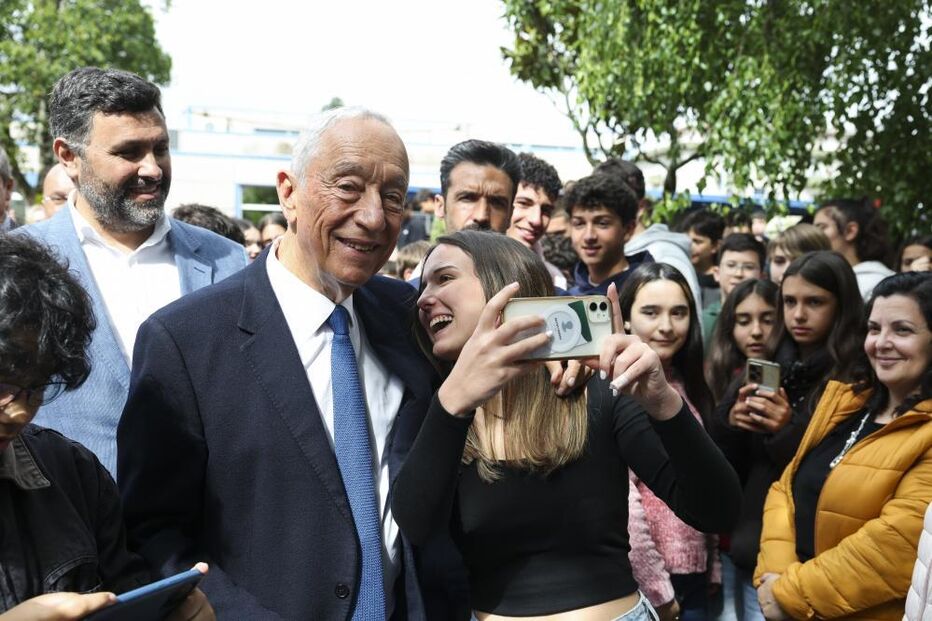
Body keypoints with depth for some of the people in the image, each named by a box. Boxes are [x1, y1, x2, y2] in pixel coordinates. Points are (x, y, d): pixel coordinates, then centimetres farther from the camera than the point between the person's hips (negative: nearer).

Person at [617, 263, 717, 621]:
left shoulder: (687, 386, 10)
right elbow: (619, 497, -20)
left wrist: (712, 569, 11)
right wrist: (655, 588, -17)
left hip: (692, 574, 7)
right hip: (639, 578, -7)